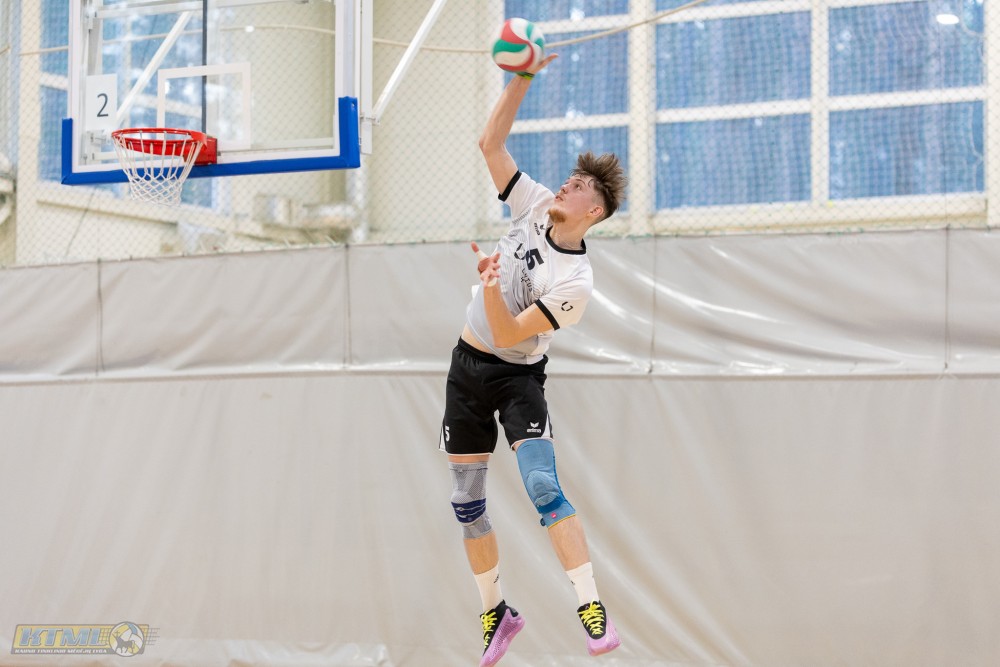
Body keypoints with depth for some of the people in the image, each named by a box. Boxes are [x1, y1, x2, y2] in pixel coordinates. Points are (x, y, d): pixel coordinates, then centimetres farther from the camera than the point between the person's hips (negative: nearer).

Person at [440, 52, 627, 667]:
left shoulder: (574, 283, -21)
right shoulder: (535, 206, -4)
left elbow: (508, 335, -24)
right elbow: (490, 142, 0)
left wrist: (491, 285, -40)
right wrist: (524, 78, -9)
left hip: (517, 375, -6)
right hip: (468, 365, 6)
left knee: (544, 487, -23)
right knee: (467, 501, 7)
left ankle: (592, 607, -23)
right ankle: (496, 612, 20)